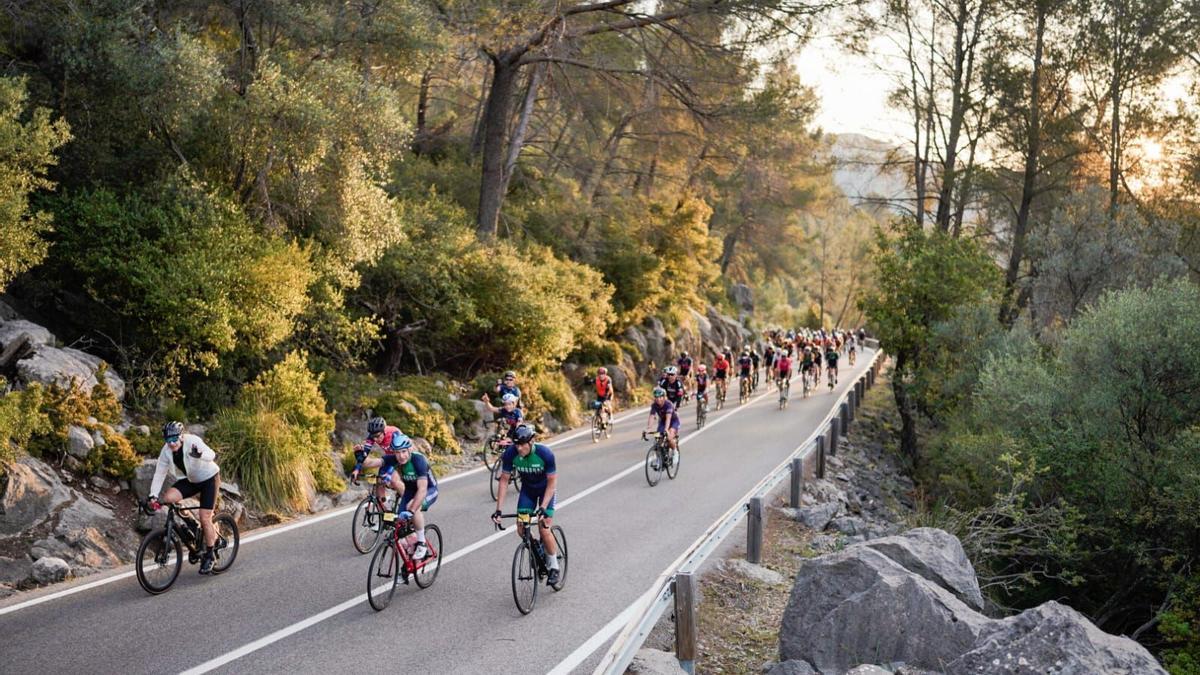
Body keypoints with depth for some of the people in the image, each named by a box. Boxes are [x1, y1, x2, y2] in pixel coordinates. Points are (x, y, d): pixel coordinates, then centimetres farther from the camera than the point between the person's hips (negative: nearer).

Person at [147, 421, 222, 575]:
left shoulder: (192, 441, -27)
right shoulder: (166, 451, -12)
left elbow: (211, 455, -42)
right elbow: (159, 474, -11)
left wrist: (199, 454, -65)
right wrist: (153, 496, -22)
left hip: (209, 479, -5)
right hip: (190, 480, 6)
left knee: (205, 518, -11)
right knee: (168, 497, -20)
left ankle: (210, 556, 7)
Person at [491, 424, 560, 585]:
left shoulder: (545, 453, -33)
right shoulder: (510, 454, -25)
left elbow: (552, 482, -26)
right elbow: (504, 480, -16)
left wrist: (543, 507, -36)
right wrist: (498, 509, -22)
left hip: (546, 488, -3)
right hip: (527, 488, 4)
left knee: (544, 530, -14)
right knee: (521, 529, -9)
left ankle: (554, 567, 6)